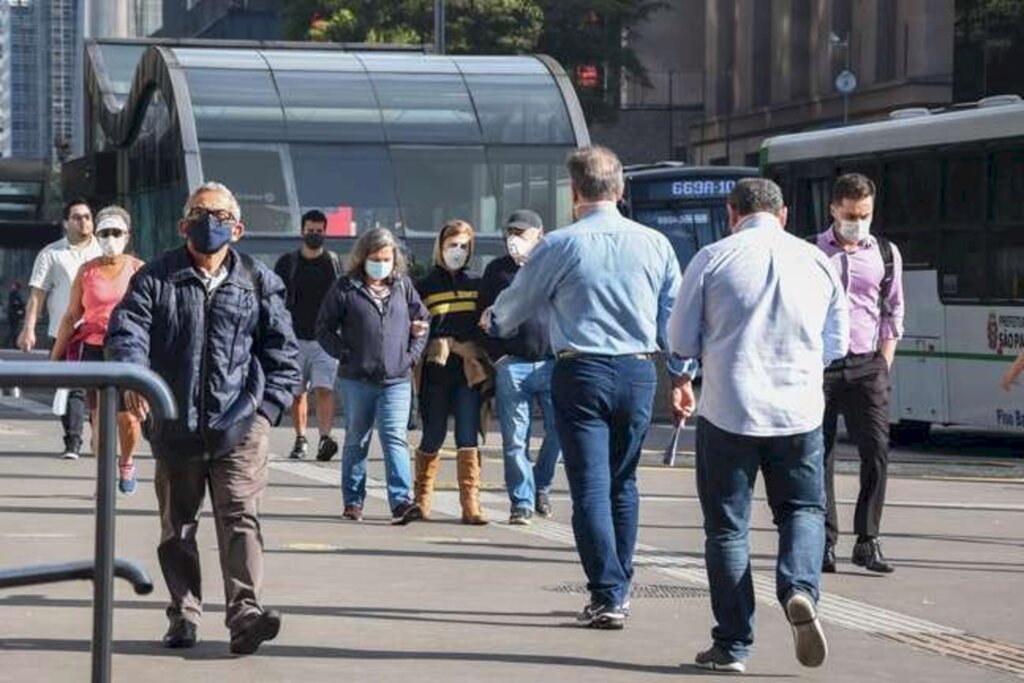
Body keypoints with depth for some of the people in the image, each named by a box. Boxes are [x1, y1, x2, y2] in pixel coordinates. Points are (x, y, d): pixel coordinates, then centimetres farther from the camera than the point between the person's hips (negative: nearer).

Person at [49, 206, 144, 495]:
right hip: (94, 349, 1)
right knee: (100, 416, -5)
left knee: (128, 416, -5)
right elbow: (71, 316, 11)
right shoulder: (87, 271, 7)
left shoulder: (139, 270, 4)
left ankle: (126, 463, 23)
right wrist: (55, 356, 10)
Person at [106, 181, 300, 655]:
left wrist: (269, 404, -1)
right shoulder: (157, 278, 5)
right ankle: (183, 616, 18)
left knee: (240, 517, -12)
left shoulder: (259, 283, 7)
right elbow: (126, 328, -6)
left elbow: (282, 350, 10)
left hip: (239, 425, -1)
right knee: (177, 525, 9)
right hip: (176, 426, 2)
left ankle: (245, 612, -19)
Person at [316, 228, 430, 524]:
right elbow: (324, 326, 4)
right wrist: (343, 354, -6)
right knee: (356, 441, 9)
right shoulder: (346, 288, 0)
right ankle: (353, 502, 18)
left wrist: (412, 355, 4)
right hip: (356, 379, -1)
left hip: (397, 380, 1)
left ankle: (402, 502, -17)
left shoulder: (403, 286, 9)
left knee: (395, 438, -10)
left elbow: (422, 321, 16)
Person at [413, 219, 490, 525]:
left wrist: (479, 356, 0)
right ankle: (422, 499, 19)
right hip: (435, 371, -1)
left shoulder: (476, 285, 13)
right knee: (433, 436, 4)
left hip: (469, 372, 1)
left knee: (468, 437, -5)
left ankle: (470, 504, -8)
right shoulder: (425, 286, 4)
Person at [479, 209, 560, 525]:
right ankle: (522, 502, 5)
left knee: (559, 431, -3)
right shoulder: (497, 270, 12)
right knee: (515, 439, -2)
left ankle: (541, 485, 20)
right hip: (512, 366, 0)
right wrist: (497, 356, 1)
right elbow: (486, 316, 12)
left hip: (553, 364, 0)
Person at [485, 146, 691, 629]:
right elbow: (674, 317, 7)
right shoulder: (655, 244, 3)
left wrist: (493, 321, 31)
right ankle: (619, 586, 24)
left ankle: (607, 597, -8)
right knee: (623, 483, 17)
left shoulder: (560, 246, -5)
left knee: (591, 487, -2)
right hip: (638, 372, 4)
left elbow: (516, 303, 9)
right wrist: (681, 376, 18)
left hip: (581, 372, -3)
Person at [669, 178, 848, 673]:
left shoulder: (713, 259, -5)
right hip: (799, 412, 2)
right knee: (803, 510, 17)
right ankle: (799, 590, -12)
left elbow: (681, 342, 0)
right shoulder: (817, 261, 4)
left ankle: (732, 646, 7)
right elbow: (836, 344, 12)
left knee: (727, 526, 7)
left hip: (728, 411, -2)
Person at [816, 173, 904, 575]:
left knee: (876, 451, -7)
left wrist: (884, 365, 6)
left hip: (866, 364, 1)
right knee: (819, 455, 1)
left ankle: (868, 542, 1)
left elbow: (893, 314, 14)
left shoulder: (886, 254, 11)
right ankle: (824, 542, 8)